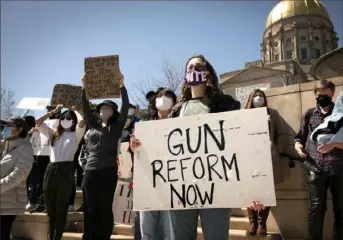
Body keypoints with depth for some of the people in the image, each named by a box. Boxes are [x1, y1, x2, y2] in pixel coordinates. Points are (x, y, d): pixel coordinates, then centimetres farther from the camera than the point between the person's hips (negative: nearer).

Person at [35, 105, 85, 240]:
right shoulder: (53, 134, 18)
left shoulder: (75, 135, 6)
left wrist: (75, 111, 5)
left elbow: (82, 122, -13)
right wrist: (54, 111, 16)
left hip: (65, 170, -4)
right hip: (51, 170, 4)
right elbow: (38, 123, 14)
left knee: (61, 209, 2)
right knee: (50, 208, 11)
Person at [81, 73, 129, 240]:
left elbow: (125, 107, -5)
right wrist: (84, 88, -1)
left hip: (108, 172, -3)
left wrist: (122, 86, -10)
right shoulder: (93, 125, 15)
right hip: (90, 171, 4)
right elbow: (85, 107, 8)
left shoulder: (116, 126, 5)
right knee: (90, 209, 7)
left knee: (105, 208, 2)